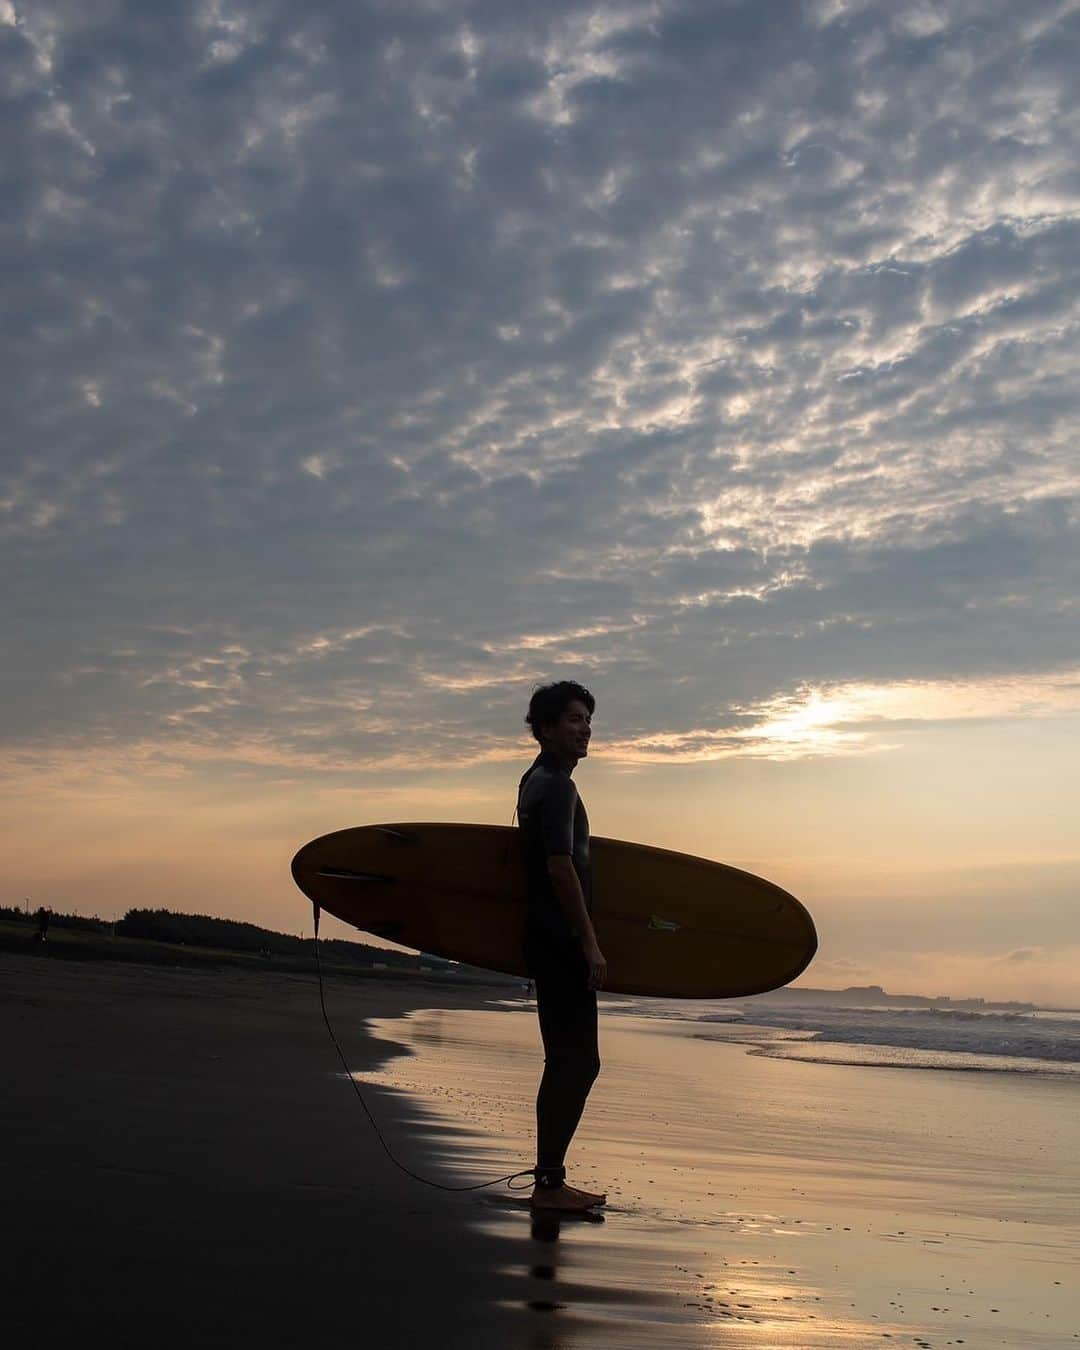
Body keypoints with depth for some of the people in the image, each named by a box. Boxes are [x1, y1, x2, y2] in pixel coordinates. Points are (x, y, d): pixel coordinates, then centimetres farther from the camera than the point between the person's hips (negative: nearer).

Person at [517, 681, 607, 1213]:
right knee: (577, 1062, -8)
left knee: (568, 1062, 13)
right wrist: (589, 943, -20)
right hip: (561, 942, -11)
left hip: (549, 940, 11)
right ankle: (549, 1184, -4)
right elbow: (561, 867, -21)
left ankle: (550, 1179, 18)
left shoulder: (537, 780, 18)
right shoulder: (556, 786, -14)